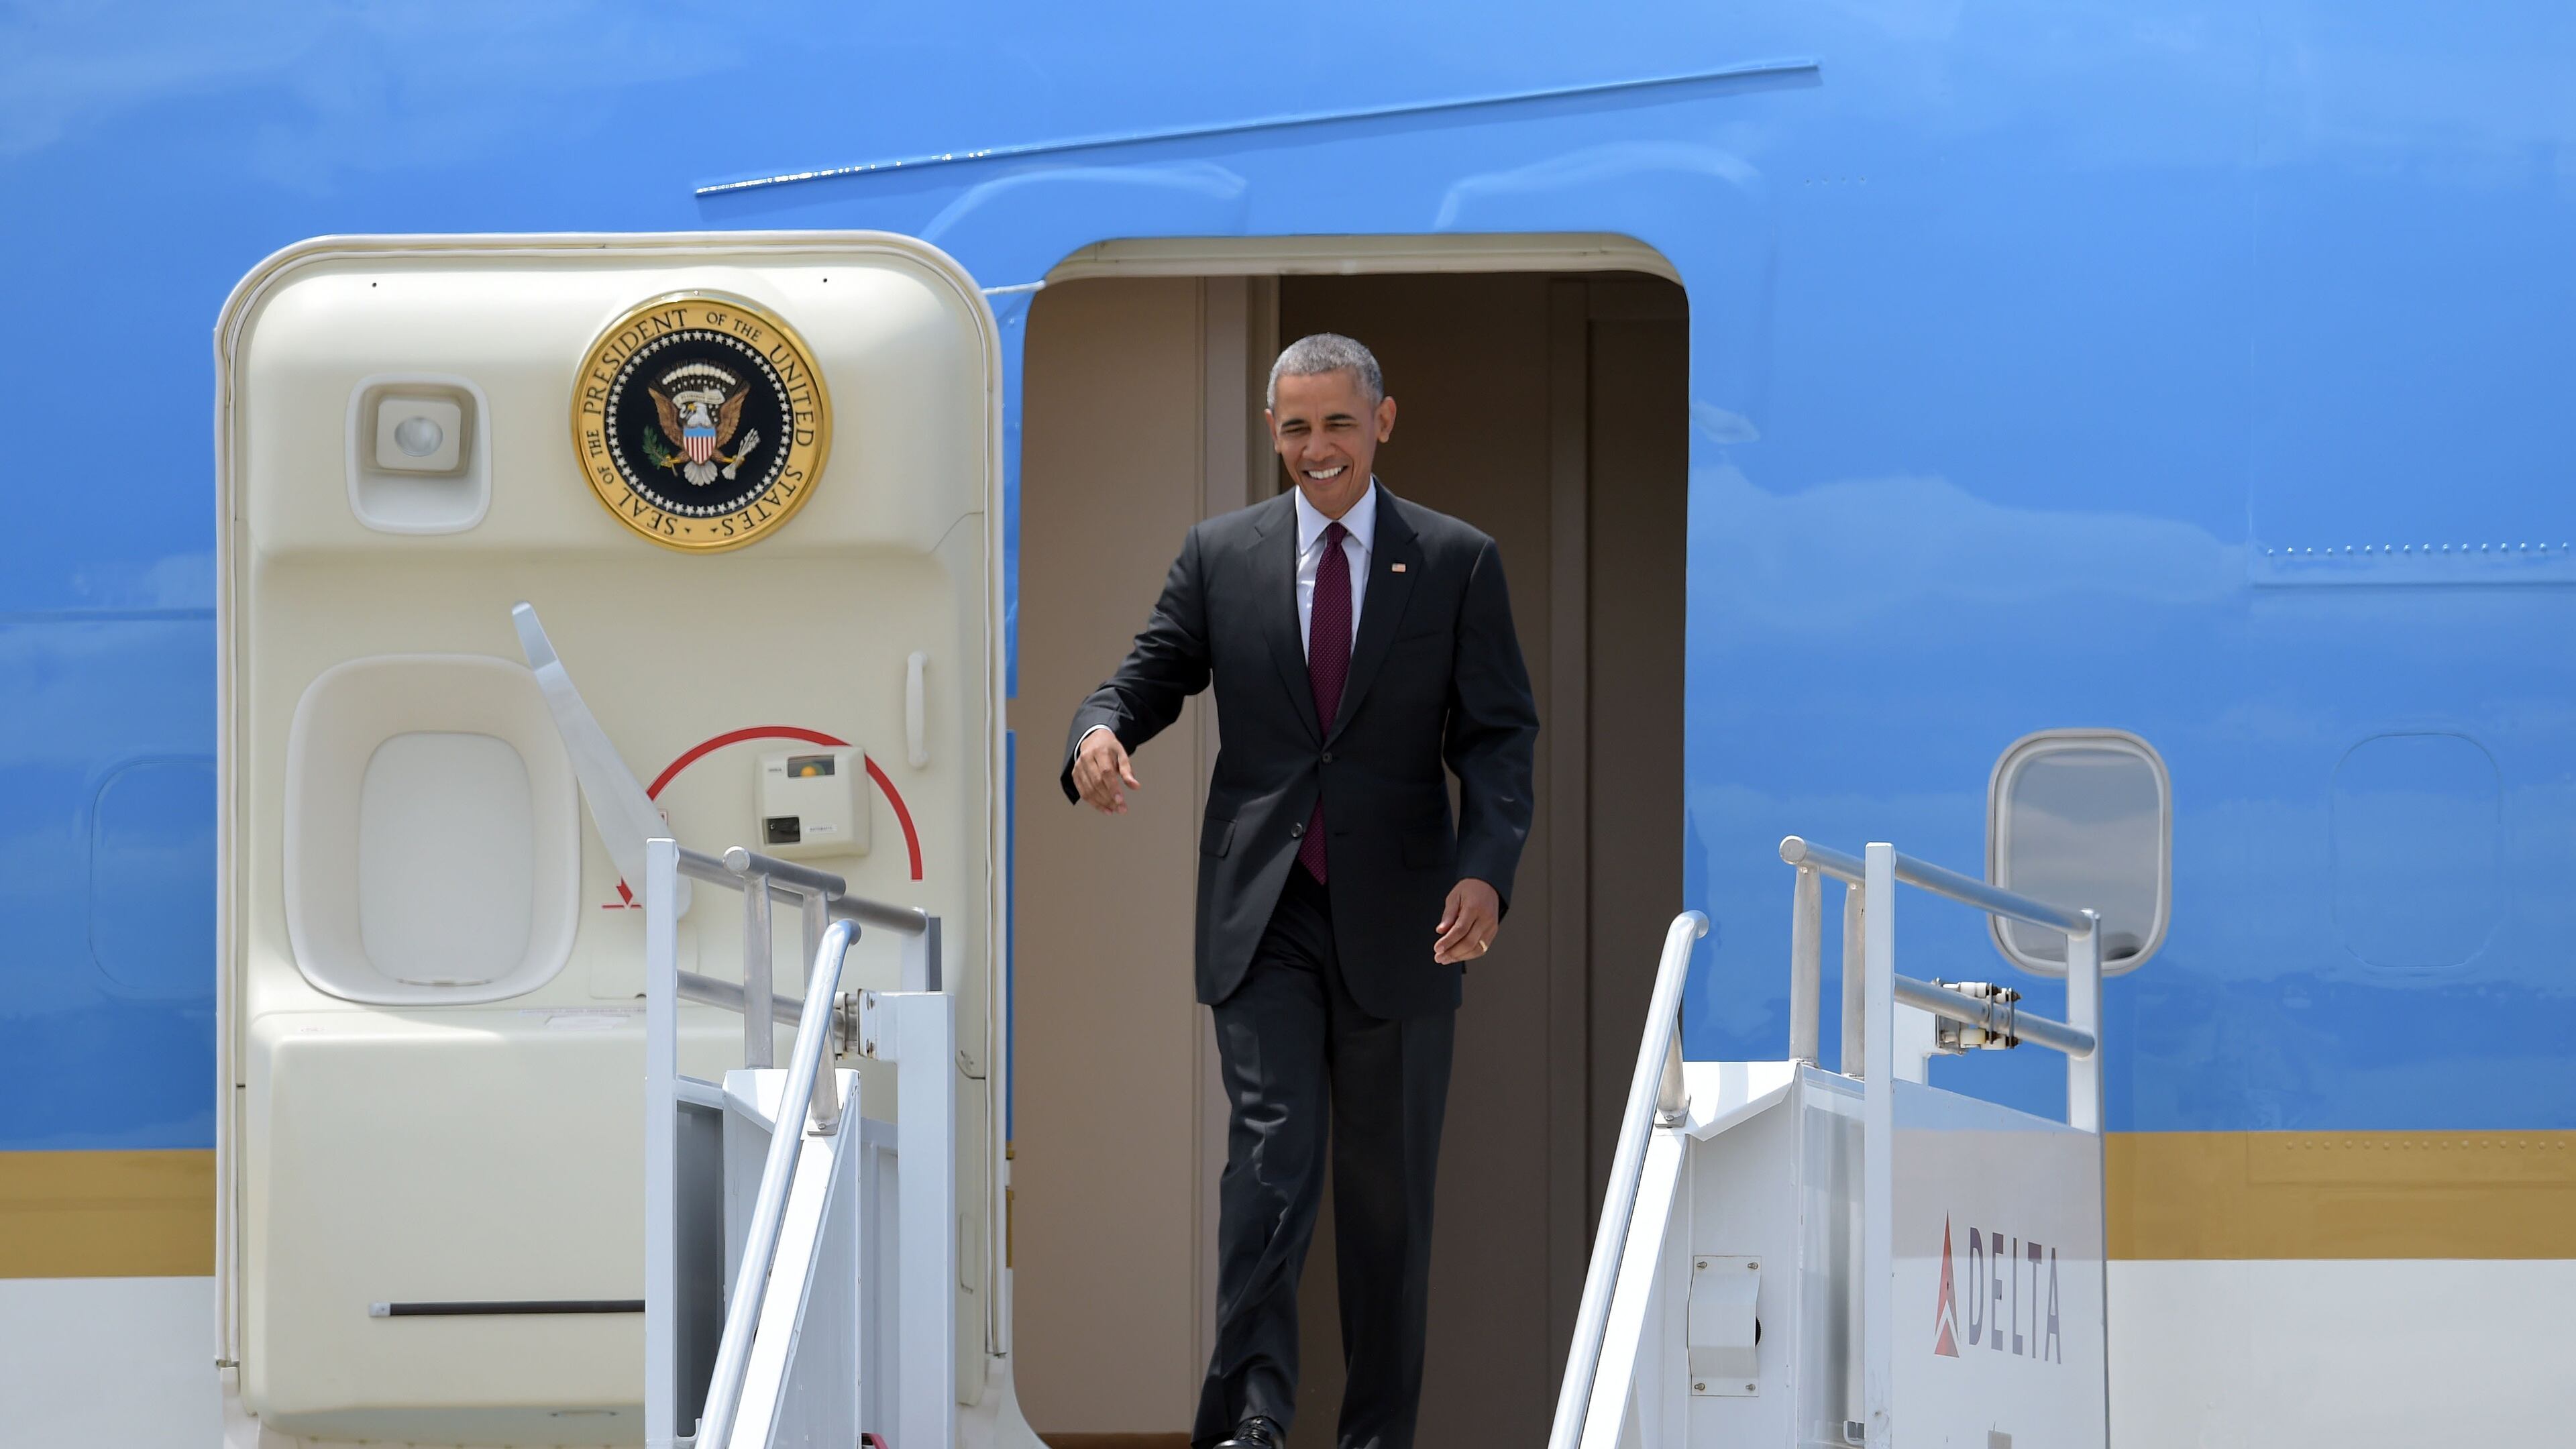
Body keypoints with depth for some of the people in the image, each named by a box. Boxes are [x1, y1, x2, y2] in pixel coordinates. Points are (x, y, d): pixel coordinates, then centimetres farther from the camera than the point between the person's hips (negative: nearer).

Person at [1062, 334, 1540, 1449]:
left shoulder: (1457, 563, 2)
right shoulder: (1220, 556, 6)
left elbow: (1499, 734, -2)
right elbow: (1151, 677, 7)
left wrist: (1486, 870, -18)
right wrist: (1101, 732, -19)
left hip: (1398, 920, 0)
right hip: (1263, 913, 0)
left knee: (1388, 1188, 8)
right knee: (1271, 1153, -14)